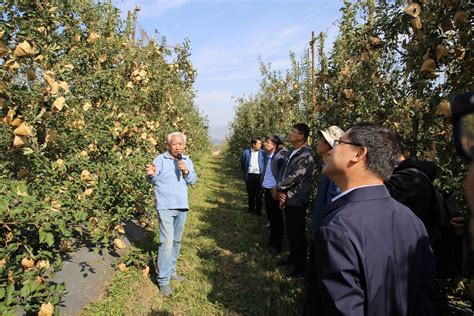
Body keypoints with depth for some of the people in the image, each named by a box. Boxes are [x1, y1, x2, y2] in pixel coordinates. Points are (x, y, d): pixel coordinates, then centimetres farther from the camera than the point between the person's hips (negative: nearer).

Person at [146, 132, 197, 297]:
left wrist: (186, 171, -17)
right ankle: (163, 280, 1)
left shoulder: (187, 161, 7)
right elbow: (151, 180, -12)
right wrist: (151, 174, -34)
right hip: (166, 207, -6)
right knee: (167, 242, -10)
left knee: (176, 241, 17)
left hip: (182, 207, 6)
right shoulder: (161, 159, -9)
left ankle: (171, 271, 33)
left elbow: (193, 180, 3)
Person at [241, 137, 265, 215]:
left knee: (258, 195, 5)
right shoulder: (246, 152, -2)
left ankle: (258, 212, 16)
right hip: (249, 176, 1)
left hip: (259, 176, -1)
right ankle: (251, 210, 27)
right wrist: (245, 172, 11)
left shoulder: (262, 152, -4)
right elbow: (242, 163, 12)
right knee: (250, 194, 13)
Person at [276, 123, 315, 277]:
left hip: (297, 200, -8)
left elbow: (294, 177, -24)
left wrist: (279, 187, -8)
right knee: (290, 232, 20)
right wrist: (281, 191, -6)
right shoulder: (292, 152, 10)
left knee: (298, 233, 3)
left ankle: (301, 266, 18)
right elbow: (284, 172, 10)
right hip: (288, 199, 9)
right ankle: (293, 257, 38)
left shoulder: (306, 155, -20)